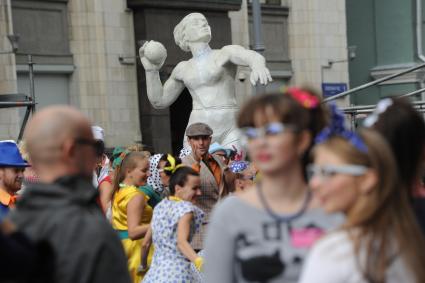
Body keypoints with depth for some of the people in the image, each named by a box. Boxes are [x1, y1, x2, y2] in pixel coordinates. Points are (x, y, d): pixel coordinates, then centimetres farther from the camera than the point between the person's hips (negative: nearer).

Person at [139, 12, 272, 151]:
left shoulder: (228, 52, 3)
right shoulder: (183, 68, 18)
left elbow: (254, 57, -20)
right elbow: (159, 101, 26)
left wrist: (258, 66, -45)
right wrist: (151, 69, 13)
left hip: (230, 134, -4)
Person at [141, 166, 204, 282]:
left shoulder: (160, 206, 10)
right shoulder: (185, 208, -11)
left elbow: (146, 241, 13)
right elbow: (181, 242, -25)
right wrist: (198, 261, -38)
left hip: (156, 270, 8)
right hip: (177, 271, -8)